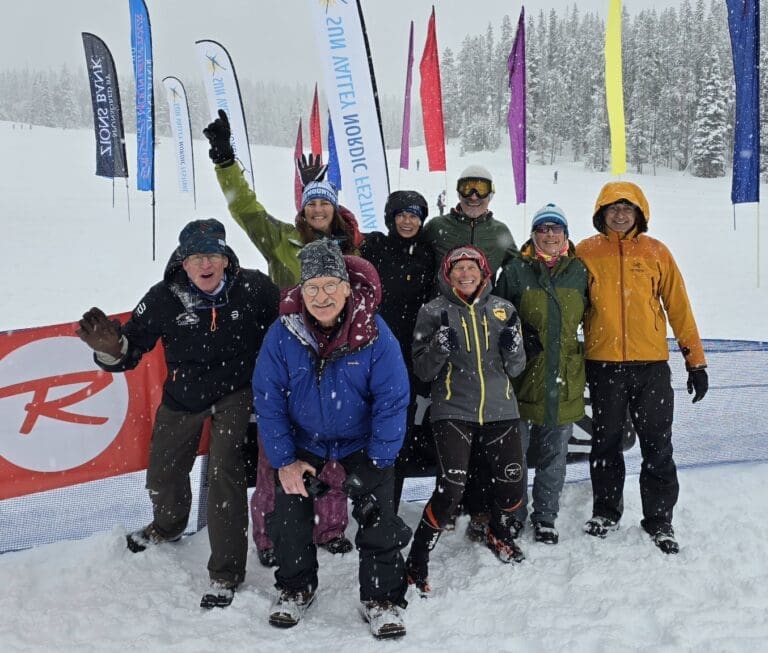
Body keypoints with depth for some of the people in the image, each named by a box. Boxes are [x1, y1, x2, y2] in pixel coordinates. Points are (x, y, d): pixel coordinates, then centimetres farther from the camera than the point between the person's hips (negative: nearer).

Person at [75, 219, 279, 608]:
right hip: (183, 397, 3)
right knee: (163, 473, 18)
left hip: (236, 392, -3)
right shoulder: (163, 299, -16)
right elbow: (131, 350, -9)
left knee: (223, 473, -18)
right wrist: (111, 347, -32)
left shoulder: (253, 288, -18)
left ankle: (226, 572, 0)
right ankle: (168, 526, 55)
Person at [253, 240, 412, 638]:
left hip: (361, 443, -1)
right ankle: (295, 588, 32)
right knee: (288, 516, 8)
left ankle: (381, 599, 17)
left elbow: (392, 400, -17)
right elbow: (268, 398, -12)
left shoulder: (375, 334, -24)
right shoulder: (282, 334, -21)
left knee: (378, 520, -2)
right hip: (303, 442, 2)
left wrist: (377, 462, -16)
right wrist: (283, 461, -13)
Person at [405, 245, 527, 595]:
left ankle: (499, 533, 42)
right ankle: (417, 562, 4)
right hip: (453, 411, -3)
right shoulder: (434, 311, -1)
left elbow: (515, 368, 8)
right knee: (450, 489, -14)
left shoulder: (504, 310, 7)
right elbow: (422, 370, -3)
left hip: (500, 410, 4)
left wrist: (513, 346, -13)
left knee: (512, 482, 8)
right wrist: (441, 344, -22)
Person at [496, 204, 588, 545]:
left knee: (554, 455, 12)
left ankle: (545, 517, 26)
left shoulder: (579, 271, 6)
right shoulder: (515, 270, -1)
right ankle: (513, 515, 22)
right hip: (523, 375, -2)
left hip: (564, 378, 2)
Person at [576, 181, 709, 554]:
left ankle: (659, 520, 17)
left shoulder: (656, 252, 3)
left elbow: (678, 307, 4)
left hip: (652, 365, 0)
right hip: (603, 364, 0)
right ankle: (606, 511, 28)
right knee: (605, 443, 12)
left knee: (657, 447, 4)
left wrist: (696, 360, 2)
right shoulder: (586, 253, 2)